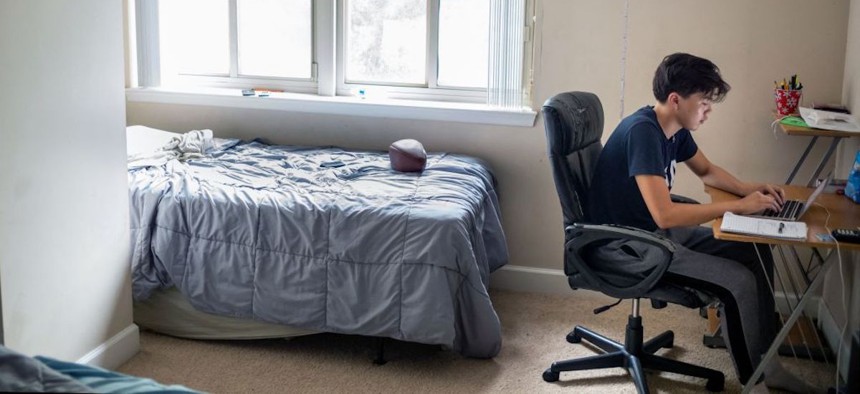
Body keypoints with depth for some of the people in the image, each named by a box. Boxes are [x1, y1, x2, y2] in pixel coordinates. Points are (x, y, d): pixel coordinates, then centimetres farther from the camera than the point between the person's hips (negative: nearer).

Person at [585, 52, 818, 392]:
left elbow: (707, 171, 21)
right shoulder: (642, 131, -26)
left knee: (756, 254, 6)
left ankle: (765, 361, 14)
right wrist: (739, 206, -25)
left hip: (659, 232, 10)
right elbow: (664, 214, -33)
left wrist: (750, 189, 2)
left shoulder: (675, 128, 2)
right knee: (739, 282, -17)